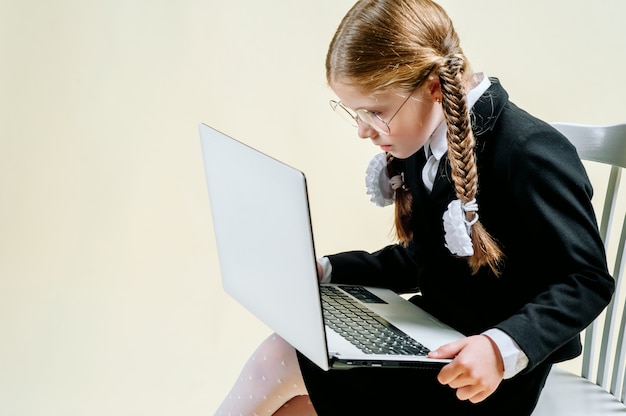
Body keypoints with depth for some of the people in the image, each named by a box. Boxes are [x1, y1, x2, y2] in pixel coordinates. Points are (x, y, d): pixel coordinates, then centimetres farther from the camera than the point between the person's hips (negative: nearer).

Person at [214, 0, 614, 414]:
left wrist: (505, 349, -33)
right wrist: (326, 271, 6)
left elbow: (588, 280, -17)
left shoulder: (531, 155, -21)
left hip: (490, 377, -8)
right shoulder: (421, 147, 5)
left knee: (279, 362, -17)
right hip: (428, 339, 8)